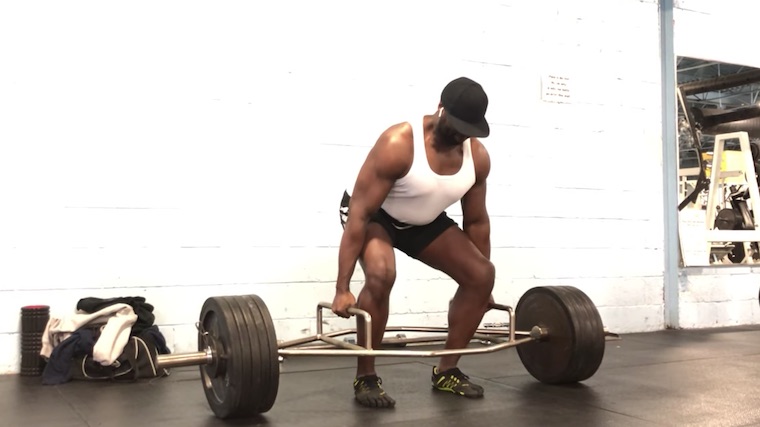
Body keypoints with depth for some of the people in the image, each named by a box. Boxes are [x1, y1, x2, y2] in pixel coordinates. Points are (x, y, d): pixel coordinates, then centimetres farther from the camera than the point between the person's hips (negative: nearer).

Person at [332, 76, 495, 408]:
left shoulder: (478, 156, -17)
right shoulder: (398, 144, -35)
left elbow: (476, 221, -2)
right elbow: (359, 213, -33)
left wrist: (482, 280, 5)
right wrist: (342, 288, -35)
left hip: (424, 220, 6)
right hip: (374, 215, -6)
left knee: (481, 275, -6)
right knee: (381, 274, -35)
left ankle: (446, 370, 8)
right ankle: (365, 377, -15)